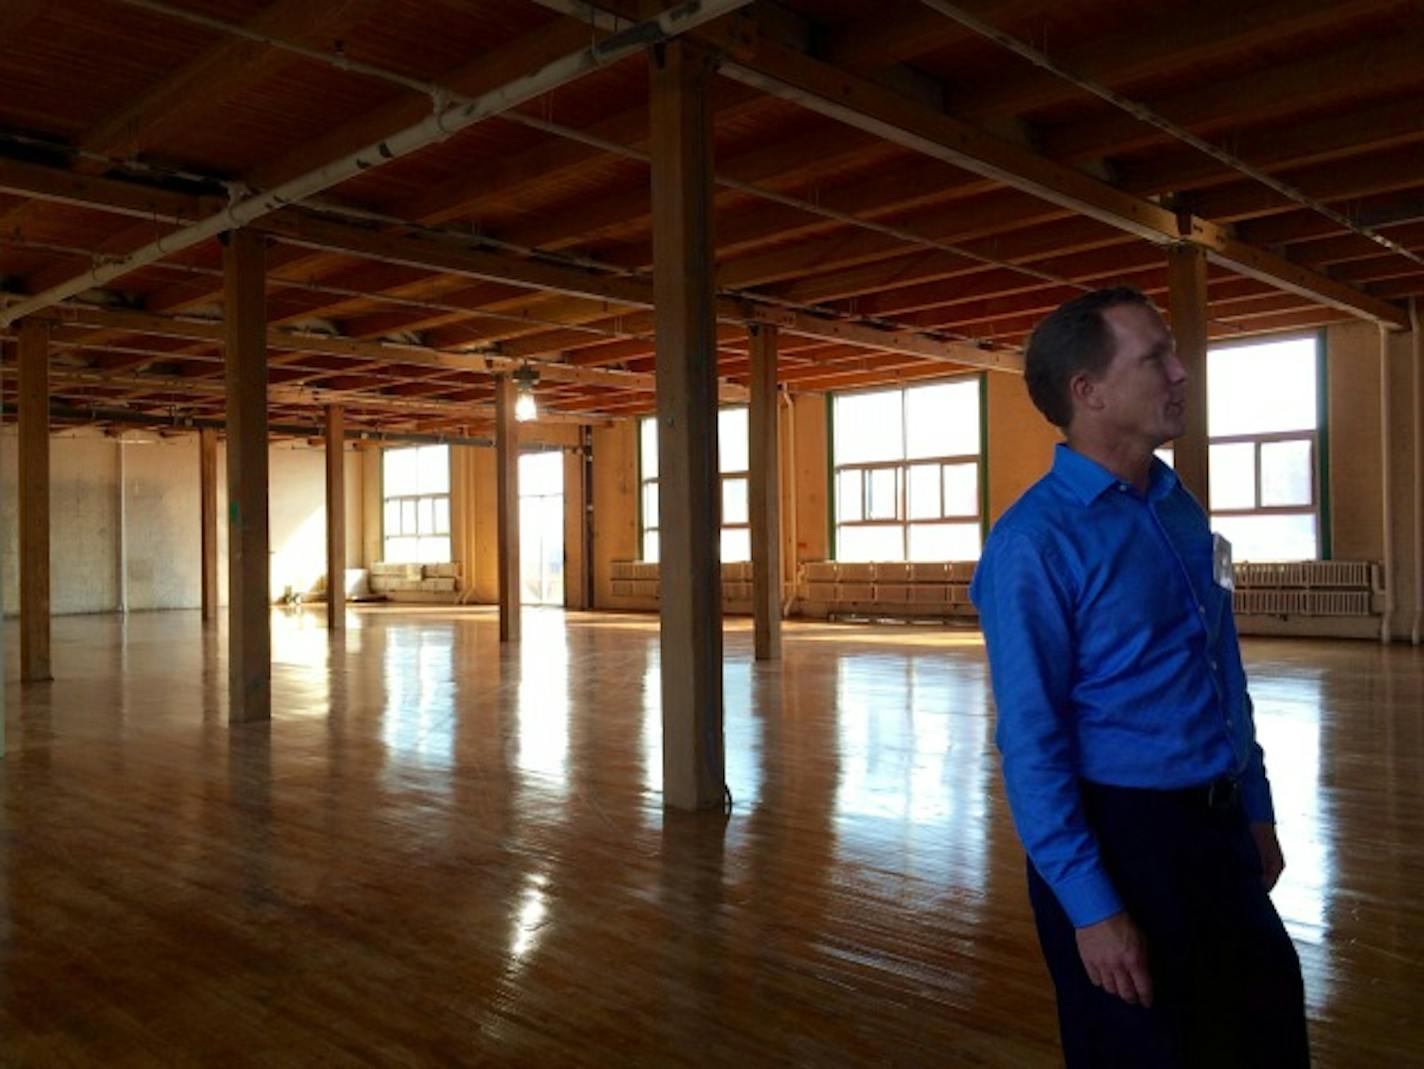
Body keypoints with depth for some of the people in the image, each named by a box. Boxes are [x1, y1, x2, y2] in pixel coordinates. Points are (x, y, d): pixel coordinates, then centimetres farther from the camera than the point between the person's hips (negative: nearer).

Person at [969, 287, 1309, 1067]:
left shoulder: (1181, 507, 5)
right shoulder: (1035, 542, -19)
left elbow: (1224, 674, 12)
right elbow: (1030, 743, -20)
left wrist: (1255, 809, 13)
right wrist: (1090, 906, -19)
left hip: (1218, 828, 7)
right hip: (1117, 836, -7)